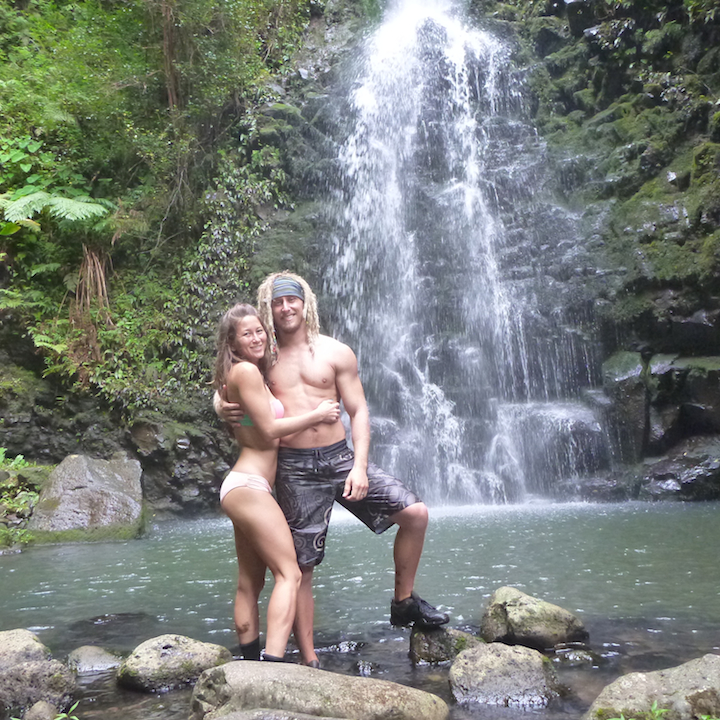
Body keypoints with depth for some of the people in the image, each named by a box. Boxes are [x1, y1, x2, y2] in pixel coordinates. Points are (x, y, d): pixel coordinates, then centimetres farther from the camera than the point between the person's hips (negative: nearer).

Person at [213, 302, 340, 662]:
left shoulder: (245, 373, 17)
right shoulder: (245, 370, -12)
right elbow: (269, 430, -14)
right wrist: (318, 414, -4)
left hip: (242, 488, 10)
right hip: (249, 487, -10)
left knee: (249, 582, 13)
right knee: (289, 574, -12)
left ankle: (250, 662, 21)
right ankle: (273, 662, -19)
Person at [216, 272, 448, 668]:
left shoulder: (336, 353, 4)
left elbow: (359, 411, 2)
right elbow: (224, 394, 14)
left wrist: (359, 466, -9)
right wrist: (222, 408, -12)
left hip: (340, 457, 1)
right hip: (294, 469, -1)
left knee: (415, 512, -7)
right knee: (300, 566, 1)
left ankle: (404, 602, 14)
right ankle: (309, 660, 15)